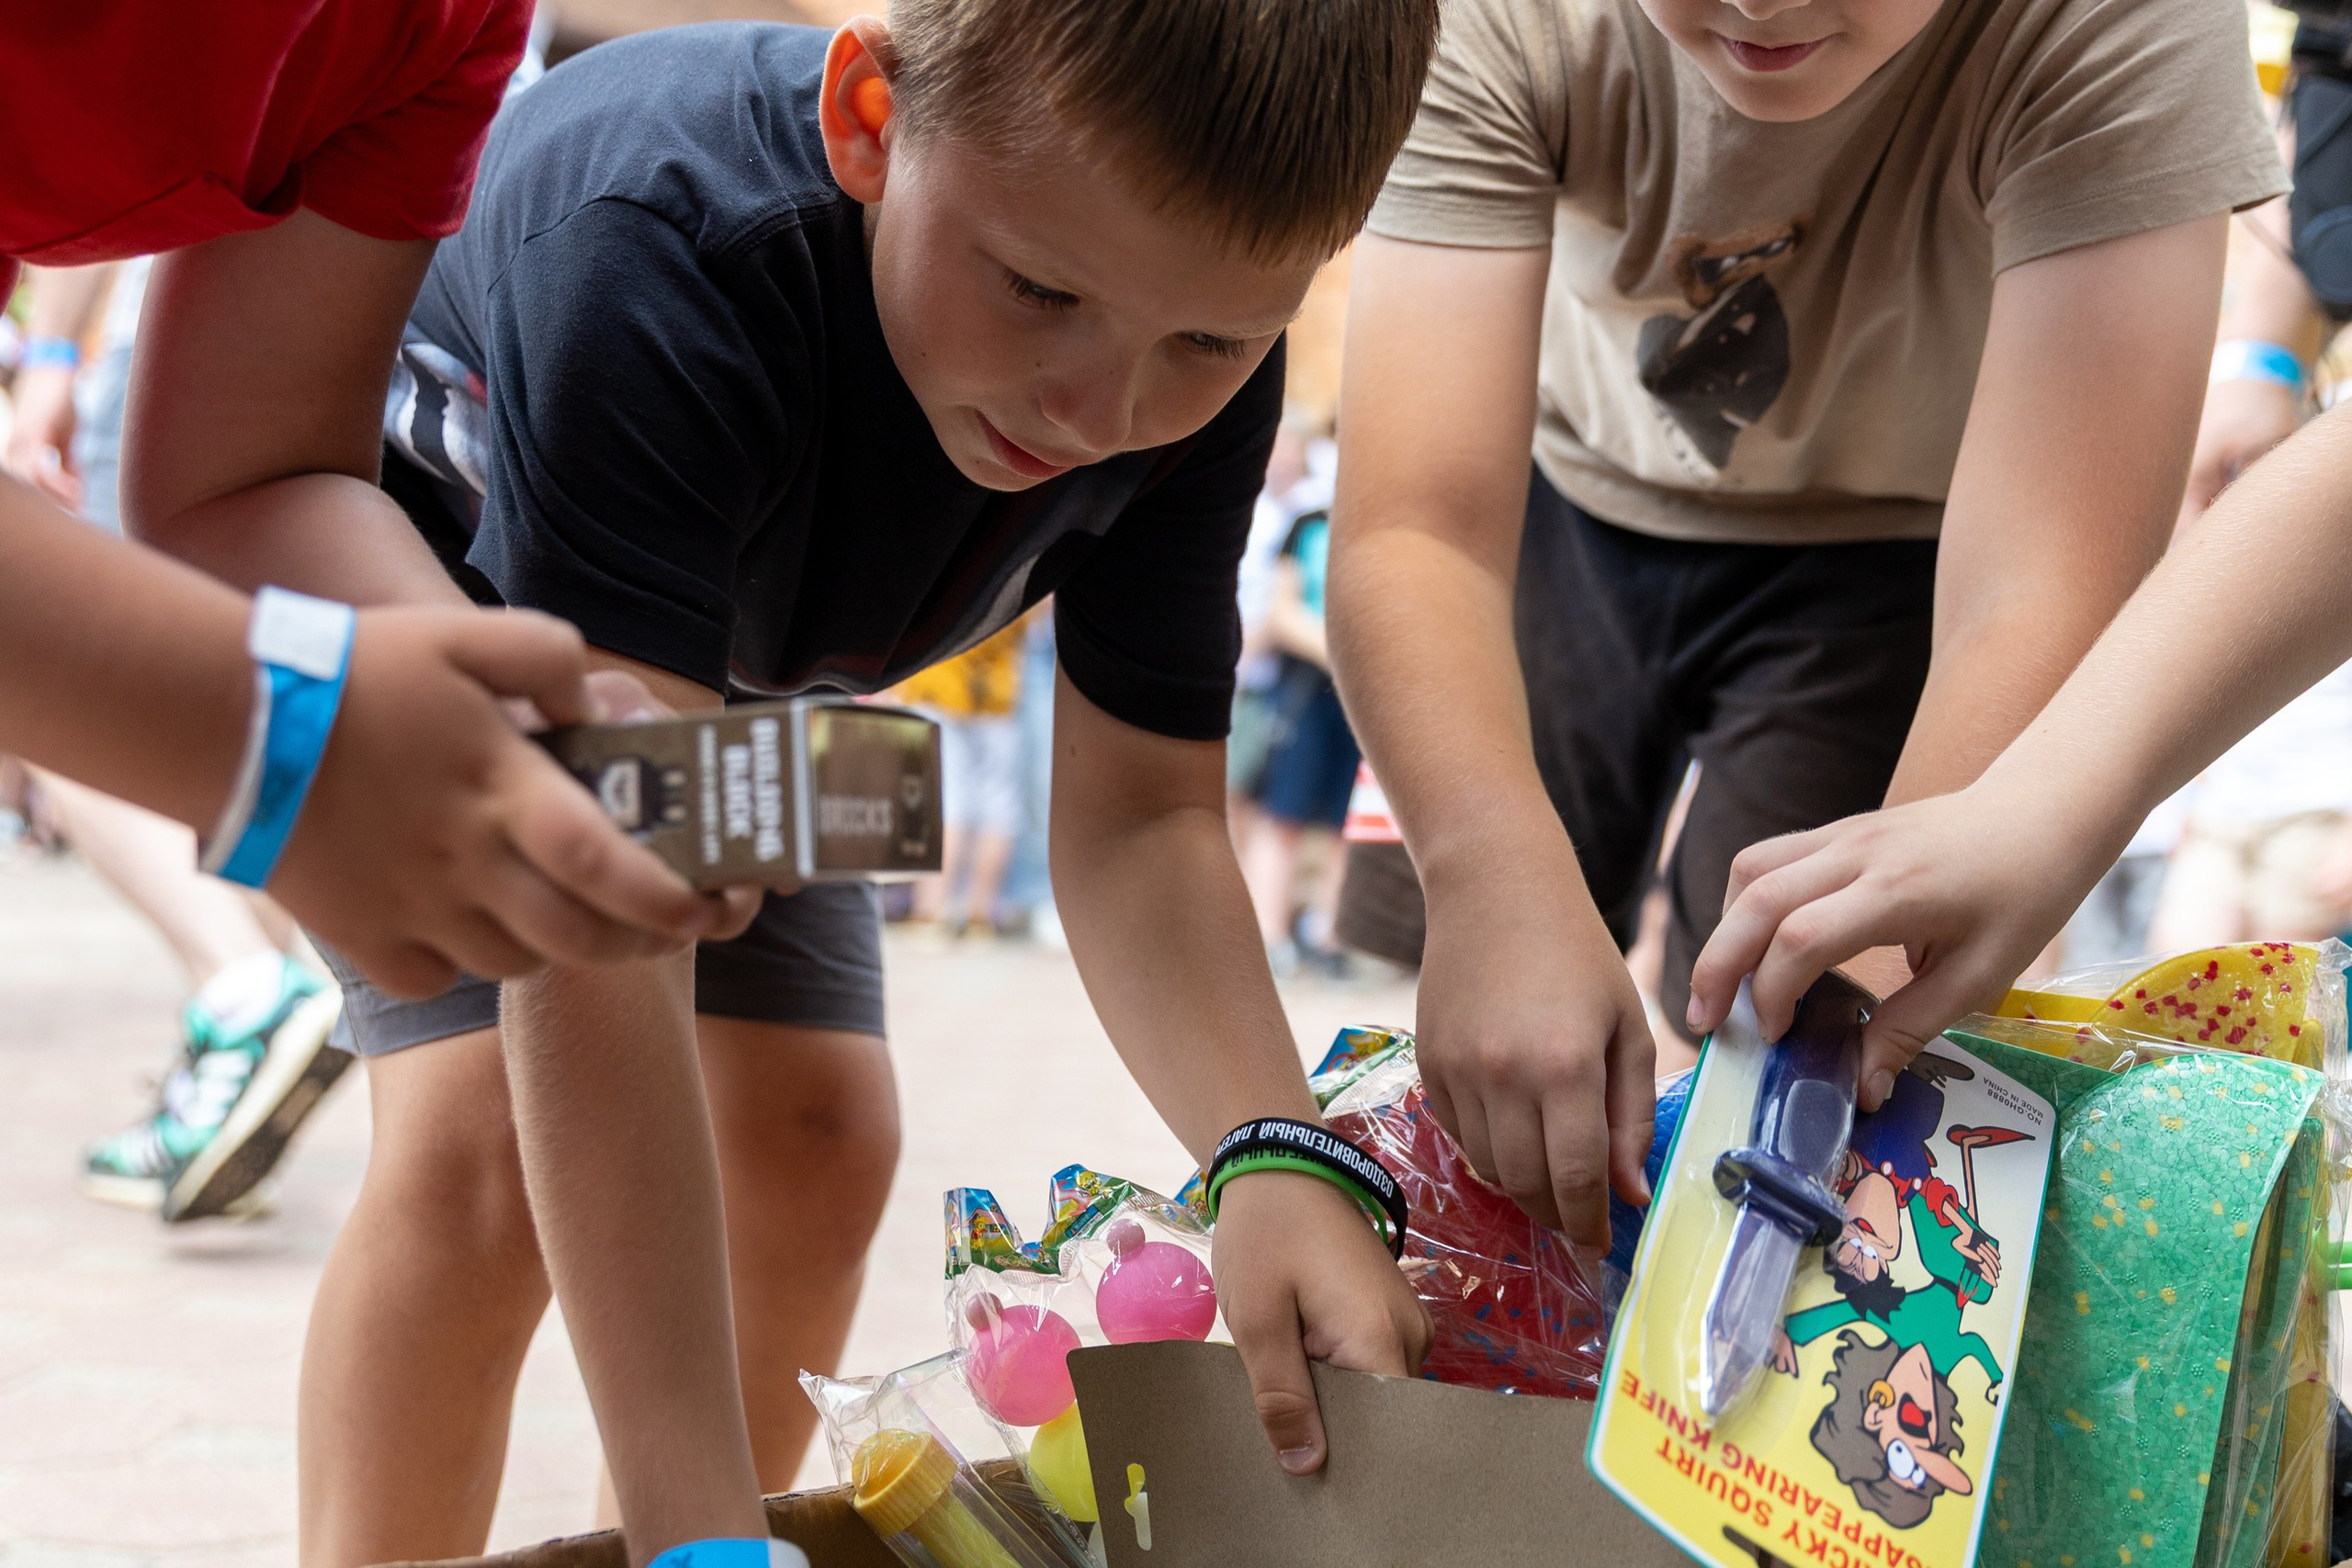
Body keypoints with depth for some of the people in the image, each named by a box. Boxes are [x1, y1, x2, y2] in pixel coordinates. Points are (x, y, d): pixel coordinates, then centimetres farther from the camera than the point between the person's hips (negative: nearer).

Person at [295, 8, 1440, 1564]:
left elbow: (1139, 818, -21)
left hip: (729, 656, 5)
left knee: (817, 1137, -3)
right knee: (482, 1132, -23)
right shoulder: (652, 254, -47)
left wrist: (1272, 1151, -43)